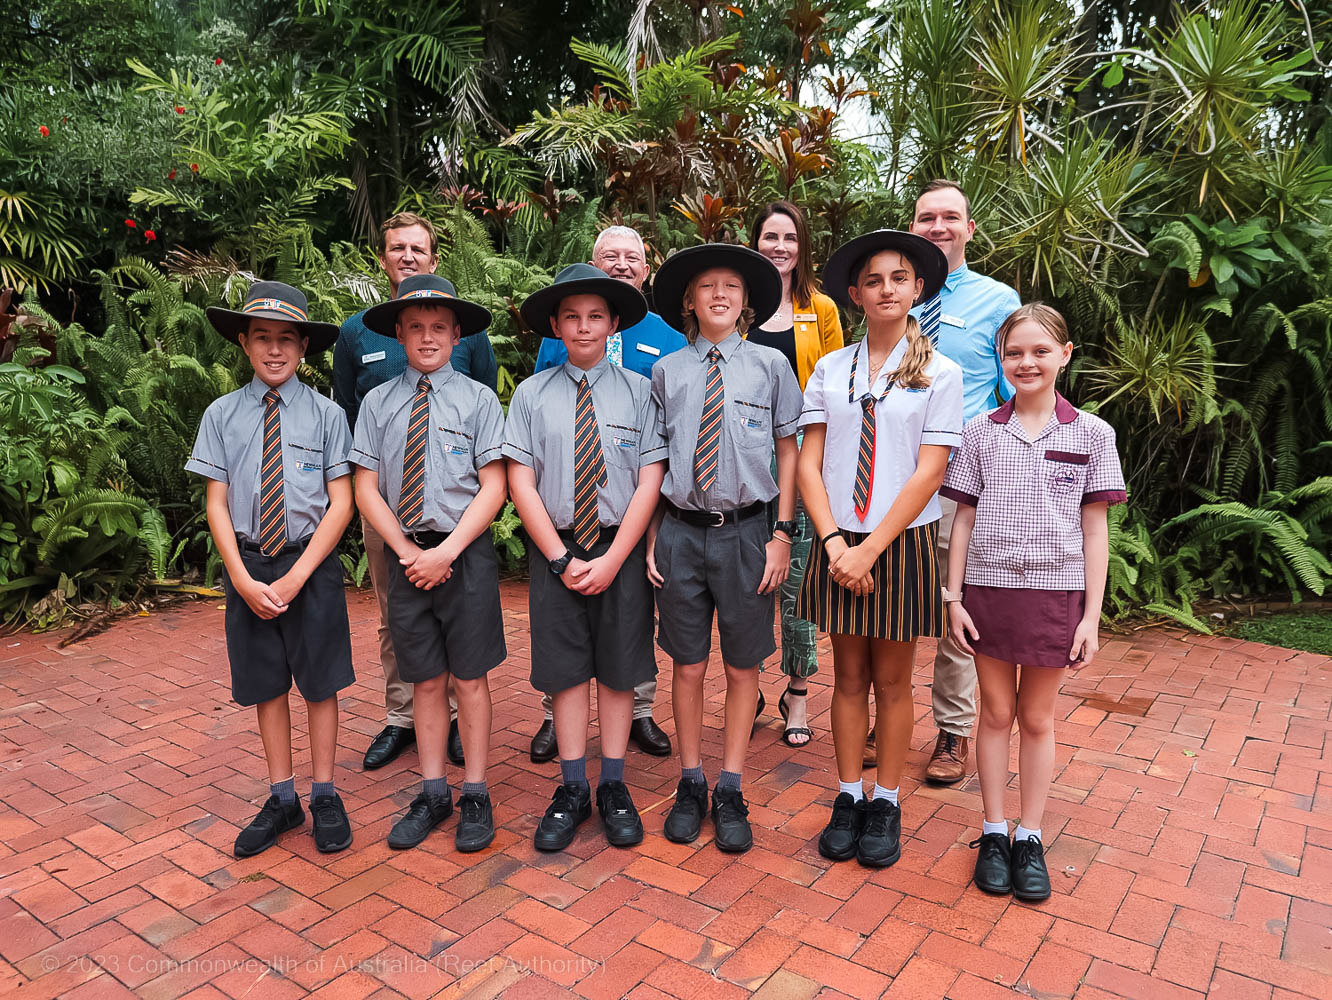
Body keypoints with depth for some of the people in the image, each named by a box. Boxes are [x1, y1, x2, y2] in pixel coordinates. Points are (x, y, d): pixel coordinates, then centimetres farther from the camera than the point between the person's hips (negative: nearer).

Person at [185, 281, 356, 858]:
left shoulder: (326, 414, -4)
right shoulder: (222, 415, 3)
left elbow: (341, 504, -6)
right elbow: (216, 505, 2)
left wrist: (295, 577, -13)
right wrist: (244, 581, -9)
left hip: (312, 565, -2)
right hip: (247, 567, 2)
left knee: (320, 681, 6)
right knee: (265, 684, 11)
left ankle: (324, 795, 22)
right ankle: (283, 798, 26)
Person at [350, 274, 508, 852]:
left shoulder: (478, 399, -1)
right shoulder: (378, 403, 6)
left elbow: (493, 487, -5)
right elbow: (366, 489, 3)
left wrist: (447, 550, -13)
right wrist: (408, 551, -8)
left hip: (466, 554, -2)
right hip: (406, 556, 2)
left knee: (470, 677, 6)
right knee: (425, 679, 11)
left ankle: (474, 797, 19)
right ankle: (432, 793, 25)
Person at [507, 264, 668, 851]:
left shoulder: (638, 391, -1)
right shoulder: (532, 394, 1)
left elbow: (650, 482, -4)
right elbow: (521, 483, -2)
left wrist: (612, 558, -11)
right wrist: (561, 558, -9)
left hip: (622, 547, 0)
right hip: (554, 547, 1)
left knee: (618, 669, 8)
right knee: (566, 669, 7)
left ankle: (613, 787, 23)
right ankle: (572, 789, 21)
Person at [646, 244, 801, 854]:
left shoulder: (770, 365, 2)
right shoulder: (666, 373, 5)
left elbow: (788, 450, 5)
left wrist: (782, 534, -2)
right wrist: (651, 540, 2)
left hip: (746, 530, 0)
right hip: (681, 531, 1)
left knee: (743, 666, 8)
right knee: (687, 665, 9)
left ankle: (730, 793, 23)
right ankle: (690, 785, 26)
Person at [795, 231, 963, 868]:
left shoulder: (940, 373, -1)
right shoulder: (829, 369, 5)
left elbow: (929, 471, -8)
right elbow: (808, 463, 1)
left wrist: (870, 549, -14)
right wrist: (834, 542, -12)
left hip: (902, 543, -2)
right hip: (837, 544, 2)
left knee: (892, 680, 8)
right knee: (848, 676, 10)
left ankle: (886, 804, 22)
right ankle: (848, 798, 23)